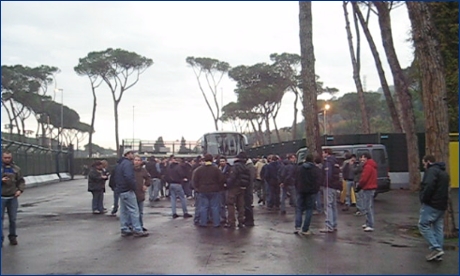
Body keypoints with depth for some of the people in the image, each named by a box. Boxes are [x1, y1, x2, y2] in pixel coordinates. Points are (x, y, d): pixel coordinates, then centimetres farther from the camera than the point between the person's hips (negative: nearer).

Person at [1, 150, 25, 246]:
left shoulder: (16, 168, 7)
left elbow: (21, 181, 11)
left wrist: (20, 190, -5)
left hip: (13, 197, 2)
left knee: (13, 219, 7)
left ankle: (13, 237, 19)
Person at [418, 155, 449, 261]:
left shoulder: (431, 170, -12)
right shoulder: (444, 173, 20)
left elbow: (429, 186, -26)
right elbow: (444, 189, 21)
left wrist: (423, 199, -15)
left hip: (431, 204, -10)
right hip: (442, 205, 10)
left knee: (423, 225, -4)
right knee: (438, 228, 11)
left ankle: (436, 248, -13)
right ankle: (437, 253, 14)